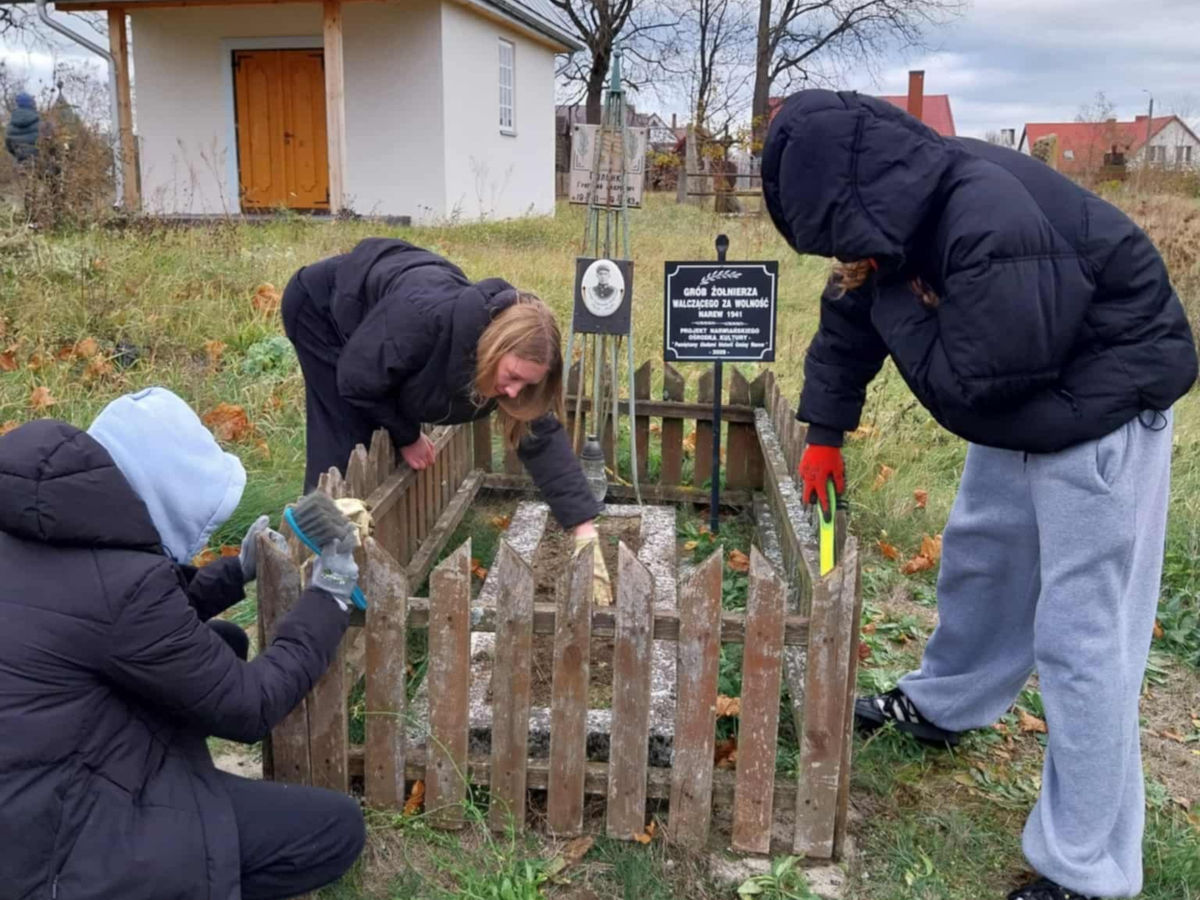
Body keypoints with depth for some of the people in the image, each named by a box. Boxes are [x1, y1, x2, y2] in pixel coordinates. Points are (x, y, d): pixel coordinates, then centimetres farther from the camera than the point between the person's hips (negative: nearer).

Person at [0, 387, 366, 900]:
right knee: (337, 829, -9)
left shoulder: (46, 536, 2)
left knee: (223, 645, 15)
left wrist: (239, 571, 15)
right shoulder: (122, 584, -26)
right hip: (51, 846, -10)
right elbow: (247, 709, -13)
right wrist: (329, 598, -3)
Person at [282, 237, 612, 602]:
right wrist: (406, 436, -15)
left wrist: (585, 529, -26)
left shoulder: (512, 356, -25)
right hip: (322, 306, -5)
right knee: (345, 447, -9)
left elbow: (543, 438, -21)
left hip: (369, 321, 6)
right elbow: (357, 381, -29)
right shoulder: (424, 318, -45)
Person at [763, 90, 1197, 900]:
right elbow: (849, 321, 10)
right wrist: (824, 432, 12)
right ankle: (944, 705, 49)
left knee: (1080, 635, -6)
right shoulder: (899, 210, -5)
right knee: (976, 557, 24)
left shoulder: (990, 221, -34)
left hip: (1101, 412, -9)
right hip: (1021, 407, 9)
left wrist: (889, 293, -20)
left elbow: (969, 382, -27)